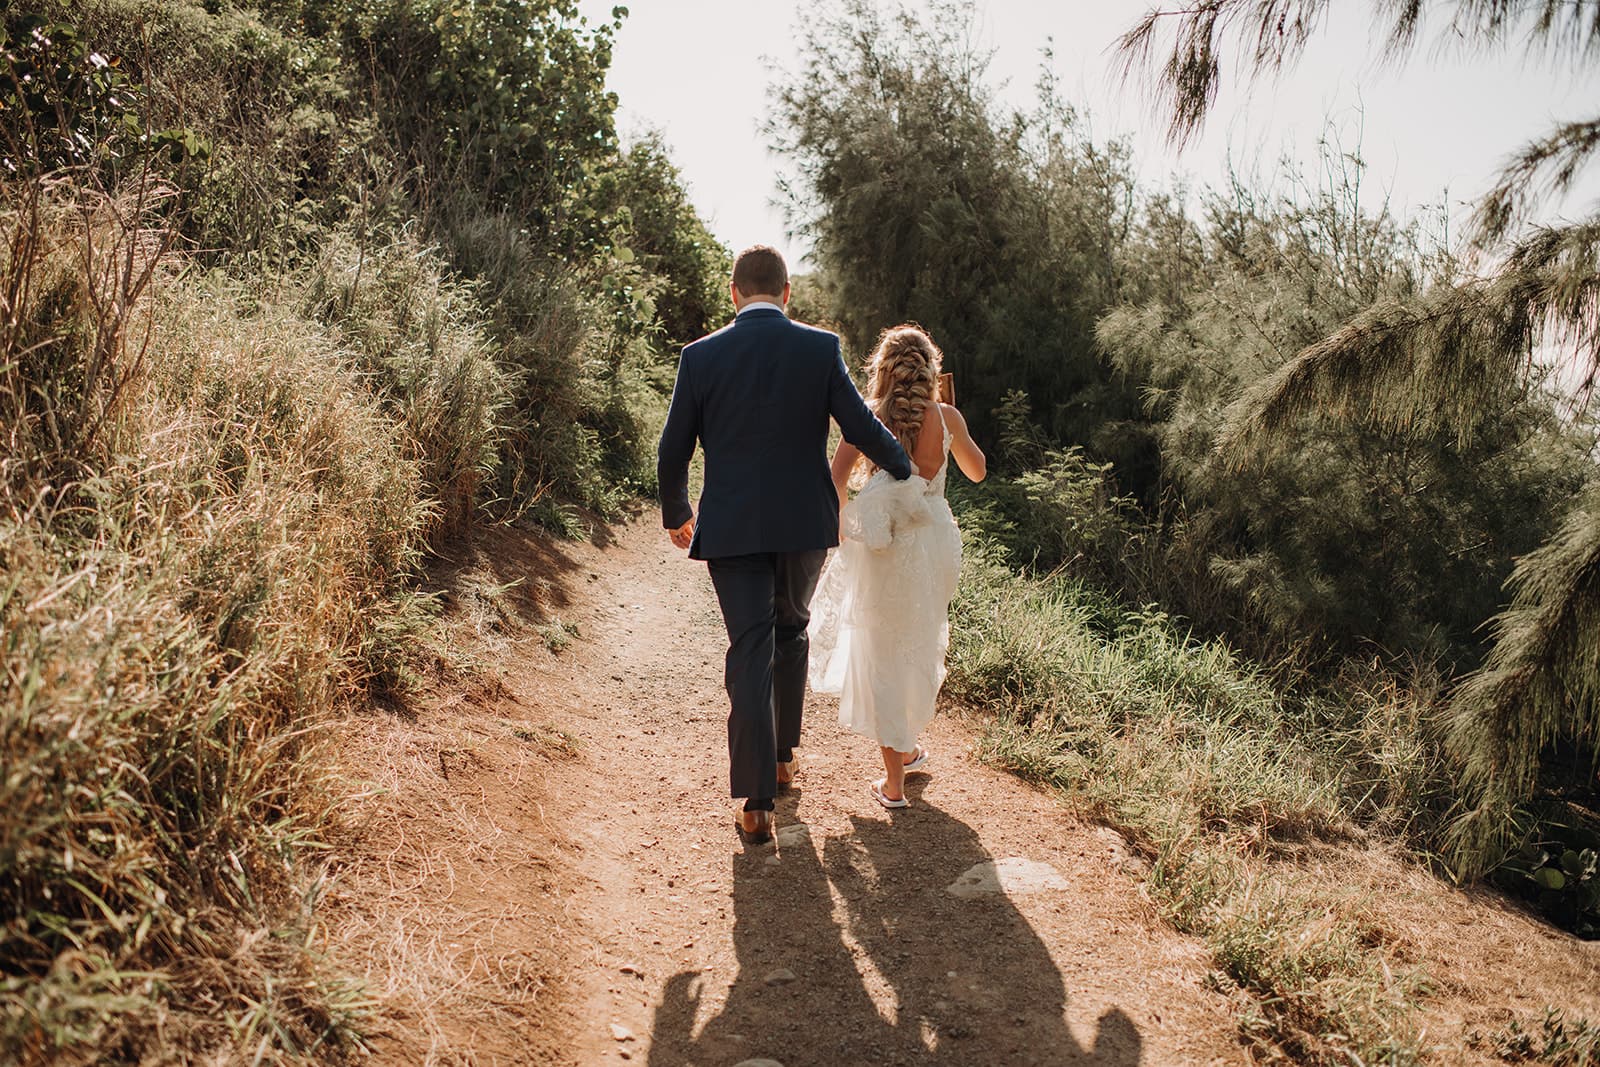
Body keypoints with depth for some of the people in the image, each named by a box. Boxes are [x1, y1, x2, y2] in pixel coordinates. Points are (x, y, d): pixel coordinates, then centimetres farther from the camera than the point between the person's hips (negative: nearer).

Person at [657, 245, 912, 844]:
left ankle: (757, 804, -1)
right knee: (791, 630, 23)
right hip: (805, 523, 1)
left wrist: (676, 515, 19)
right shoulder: (820, 348, -4)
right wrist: (907, 470, 18)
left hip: (731, 527, -1)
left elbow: (673, 452, 2)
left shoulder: (700, 356, -3)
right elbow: (861, 429, -2)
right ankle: (783, 756, 34)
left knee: (749, 652, 1)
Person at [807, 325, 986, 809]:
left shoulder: (867, 417, -9)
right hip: (935, 542, 3)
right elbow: (977, 471, 12)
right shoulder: (946, 417, -4)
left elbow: (836, 483, -15)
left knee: (881, 656, 8)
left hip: (885, 551, -2)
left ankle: (894, 782, 11)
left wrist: (836, 527, 1)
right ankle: (907, 748, 40)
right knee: (920, 649, 23)